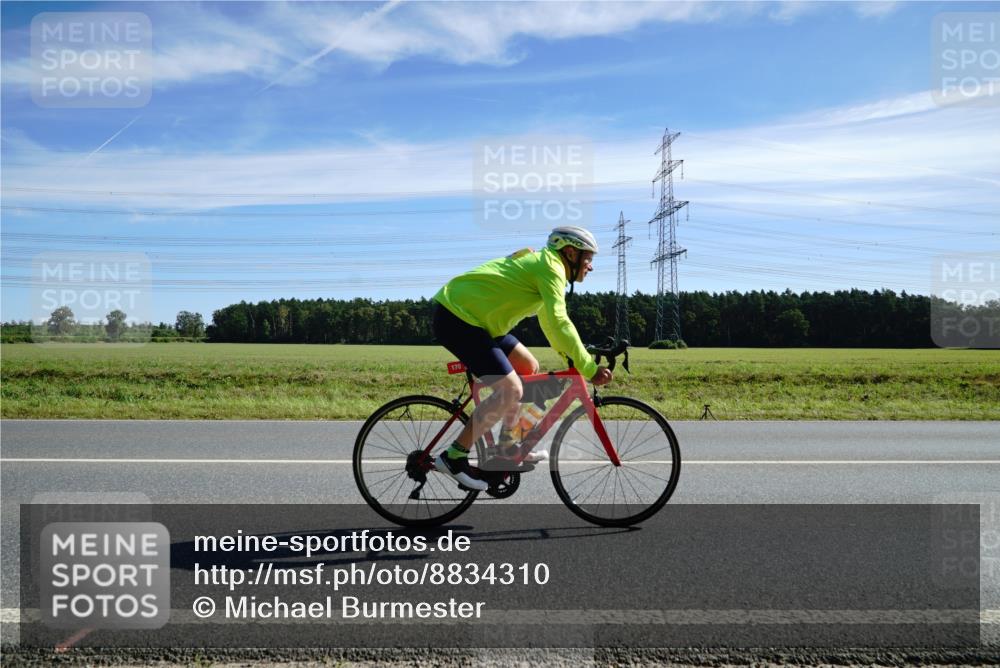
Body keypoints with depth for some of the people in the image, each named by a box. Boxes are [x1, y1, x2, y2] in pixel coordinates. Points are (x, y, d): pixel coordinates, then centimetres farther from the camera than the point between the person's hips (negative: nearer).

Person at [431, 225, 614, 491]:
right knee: (511, 391, -15)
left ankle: (507, 445, 21)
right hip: (456, 319, -11)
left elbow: (549, 320, 27)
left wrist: (571, 355, 25)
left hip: (473, 317, 11)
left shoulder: (540, 263, 18)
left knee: (529, 368, 14)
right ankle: (453, 457, -7)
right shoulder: (551, 266, -13)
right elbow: (559, 323, -25)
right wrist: (589, 368, -24)